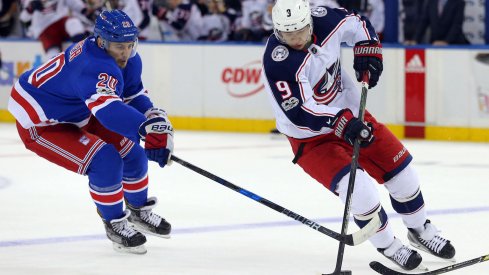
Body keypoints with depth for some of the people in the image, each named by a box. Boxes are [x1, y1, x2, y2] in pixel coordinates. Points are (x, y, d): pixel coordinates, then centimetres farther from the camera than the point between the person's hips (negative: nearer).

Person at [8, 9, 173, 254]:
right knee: (104, 160, -23)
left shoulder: (130, 61, -9)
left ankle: (140, 212, 32)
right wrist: (147, 127, -72)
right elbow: (108, 109, -58)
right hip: (38, 124, -9)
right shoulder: (93, 67, -40)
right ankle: (115, 225, -2)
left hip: (76, 114, 9)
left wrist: (154, 116, -12)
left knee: (131, 152, 7)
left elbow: (134, 96, 9)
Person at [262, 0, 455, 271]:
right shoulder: (278, 63, -30)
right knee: (359, 190, -23)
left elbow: (355, 23, 9)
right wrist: (340, 122, -47)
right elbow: (298, 112, -36)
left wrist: (367, 50, -8)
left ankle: (421, 230, 36)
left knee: (400, 169, 9)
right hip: (311, 137, -6)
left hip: (350, 113, 6)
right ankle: (388, 248, 3)